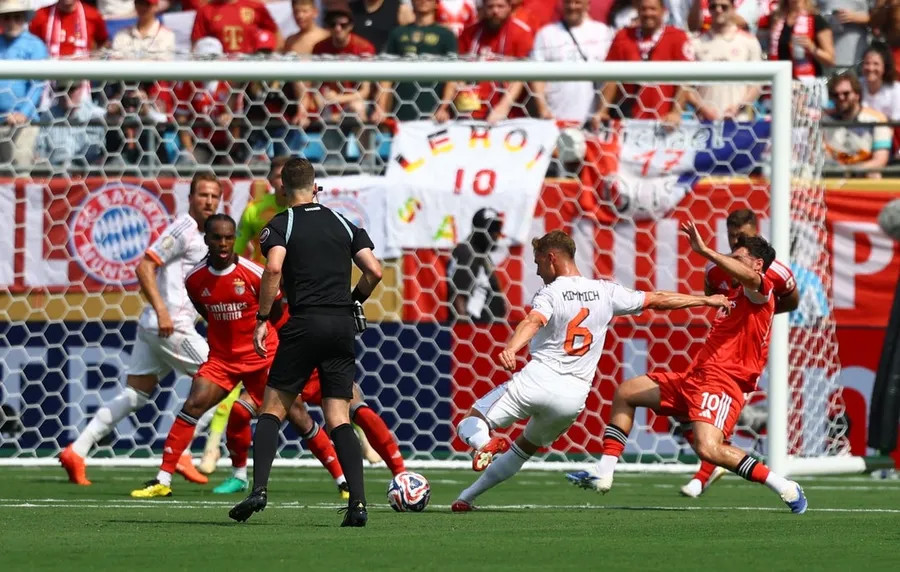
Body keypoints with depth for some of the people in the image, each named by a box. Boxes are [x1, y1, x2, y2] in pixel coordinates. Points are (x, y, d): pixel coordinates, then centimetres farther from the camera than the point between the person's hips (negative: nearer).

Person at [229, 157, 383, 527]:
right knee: (339, 419, 4)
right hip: (343, 325, 4)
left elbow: (273, 268, -15)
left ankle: (259, 489, -9)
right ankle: (358, 503, -9)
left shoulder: (280, 225, 2)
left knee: (273, 409, 6)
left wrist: (262, 320, -9)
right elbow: (374, 271, 7)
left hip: (305, 323, -4)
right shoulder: (343, 224, 15)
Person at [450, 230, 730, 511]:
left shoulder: (550, 293, -4)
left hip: (537, 380, -5)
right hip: (574, 396, 5)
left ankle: (488, 445, -36)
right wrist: (706, 300, 29)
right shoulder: (605, 292, 10)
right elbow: (658, 300, 16)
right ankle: (467, 497, 27)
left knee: (470, 424, 0)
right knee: (525, 446, 27)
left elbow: (533, 321, -26)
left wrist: (510, 349, -44)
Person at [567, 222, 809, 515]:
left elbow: (750, 277, -32)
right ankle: (603, 473, 19)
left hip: (722, 382, -11)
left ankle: (786, 488, -21)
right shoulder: (736, 294, 23)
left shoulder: (761, 291, -6)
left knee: (707, 448, -33)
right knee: (625, 393, 20)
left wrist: (705, 251, -34)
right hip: (694, 378, 11)